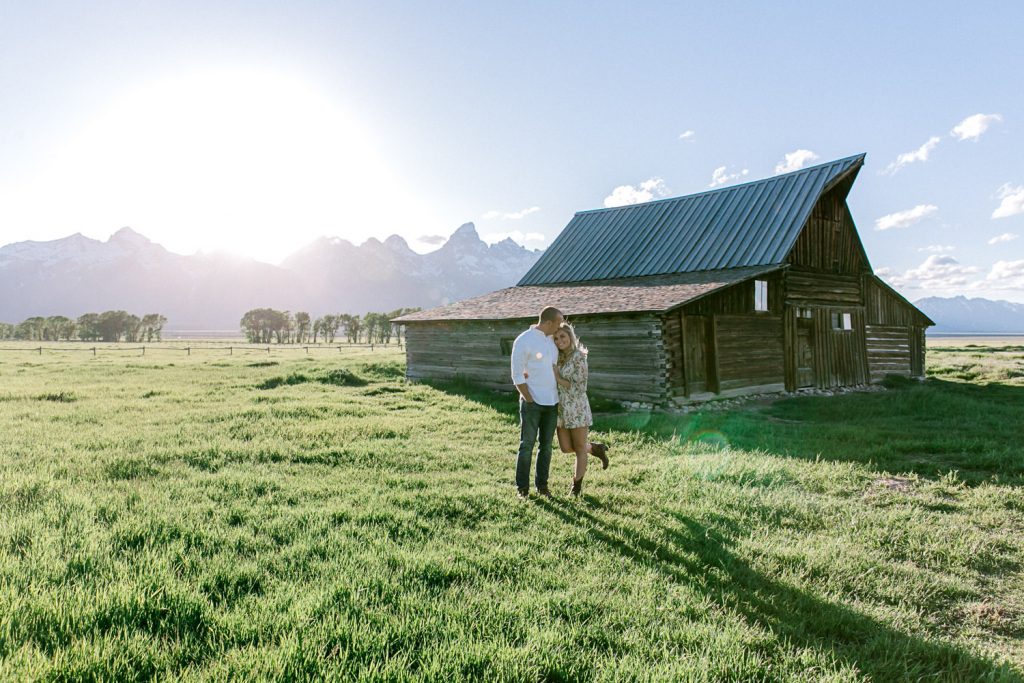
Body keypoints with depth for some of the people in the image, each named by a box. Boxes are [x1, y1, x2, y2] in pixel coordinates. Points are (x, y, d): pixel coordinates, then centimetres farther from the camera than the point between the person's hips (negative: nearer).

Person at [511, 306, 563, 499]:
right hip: (532, 403, -6)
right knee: (527, 445, 0)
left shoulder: (552, 340, 9)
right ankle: (523, 488, 9)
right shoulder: (523, 341, -11)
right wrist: (529, 400, -12)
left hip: (552, 402, 6)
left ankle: (542, 485, 20)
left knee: (546, 445, 10)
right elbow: (517, 375, -11)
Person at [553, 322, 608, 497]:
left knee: (579, 448, 6)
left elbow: (579, 388, -17)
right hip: (561, 408, 7)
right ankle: (595, 448, 34)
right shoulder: (559, 358, 7)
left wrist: (558, 379, -16)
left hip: (577, 408, -7)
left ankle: (577, 484, 21)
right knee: (566, 448, 10)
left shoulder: (578, 357, -14)